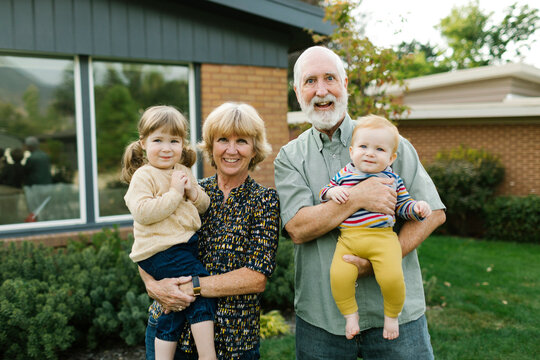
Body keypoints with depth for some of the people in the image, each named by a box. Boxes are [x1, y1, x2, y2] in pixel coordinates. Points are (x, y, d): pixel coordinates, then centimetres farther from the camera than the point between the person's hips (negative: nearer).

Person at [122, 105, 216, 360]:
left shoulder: (183, 172, 13)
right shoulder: (144, 176, -10)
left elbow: (203, 206, 18)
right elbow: (142, 212, -24)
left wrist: (194, 192, -4)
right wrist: (174, 193, -20)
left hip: (185, 246, 8)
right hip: (161, 251, -8)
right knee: (203, 290, -14)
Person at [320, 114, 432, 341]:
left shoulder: (392, 179, 12)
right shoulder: (342, 176, 12)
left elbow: (403, 206, 16)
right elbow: (323, 195, 17)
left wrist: (417, 208, -3)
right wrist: (332, 192, -4)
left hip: (382, 238, -1)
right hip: (348, 238, 1)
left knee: (392, 277, -22)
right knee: (339, 276, -21)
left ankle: (391, 315, 10)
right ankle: (350, 314, 8)